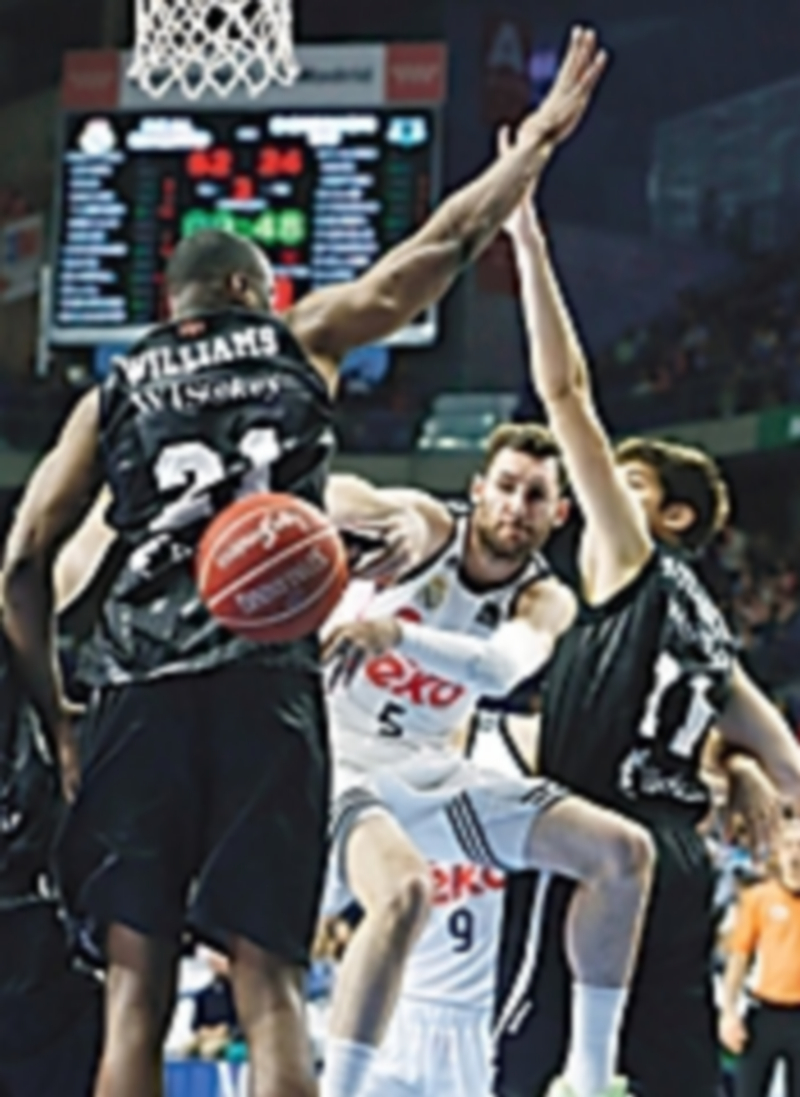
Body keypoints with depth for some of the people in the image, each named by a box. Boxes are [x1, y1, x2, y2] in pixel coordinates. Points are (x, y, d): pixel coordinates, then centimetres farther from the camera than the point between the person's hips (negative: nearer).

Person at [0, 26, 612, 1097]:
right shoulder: (299, 342, 15)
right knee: (266, 977, -4)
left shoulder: (114, 394, 19)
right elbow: (443, 245, 17)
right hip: (265, 678, -1)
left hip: (139, 685, 1)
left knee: (135, 983, 0)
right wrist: (538, 138, 29)